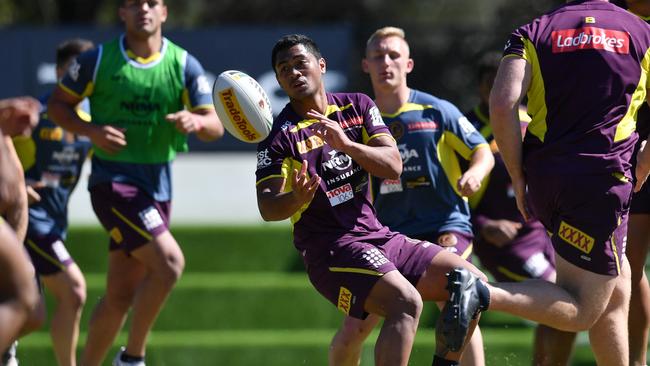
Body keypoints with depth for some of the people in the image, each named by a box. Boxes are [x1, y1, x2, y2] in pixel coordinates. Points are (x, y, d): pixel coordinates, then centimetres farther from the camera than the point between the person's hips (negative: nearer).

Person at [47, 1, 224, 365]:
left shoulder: (185, 65, 3)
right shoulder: (97, 61, -4)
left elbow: (216, 126, 3)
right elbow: (58, 105, 5)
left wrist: (195, 121, -21)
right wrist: (91, 130, -13)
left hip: (158, 184, 4)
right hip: (112, 181, -4)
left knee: (120, 297, 8)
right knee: (169, 261, -22)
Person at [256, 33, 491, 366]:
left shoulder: (357, 106, 9)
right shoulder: (280, 135, -5)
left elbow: (393, 166, -2)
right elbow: (268, 208, -12)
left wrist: (347, 144, -19)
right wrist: (297, 198, -35)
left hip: (378, 235, 7)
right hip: (330, 248, -7)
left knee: (472, 285, 0)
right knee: (406, 303, -30)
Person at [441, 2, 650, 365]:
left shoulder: (533, 33, 8)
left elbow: (502, 106, -8)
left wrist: (519, 178, 1)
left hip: (542, 176, 4)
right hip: (602, 178, -4)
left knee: (615, 288, 21)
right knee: (581, 310, -5)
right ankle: (485, 294, -28)